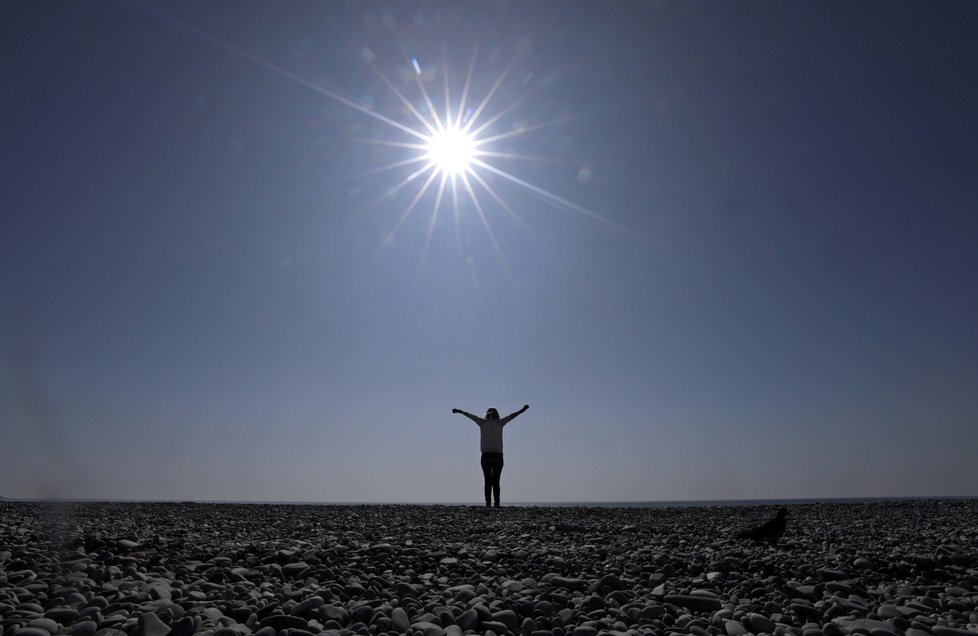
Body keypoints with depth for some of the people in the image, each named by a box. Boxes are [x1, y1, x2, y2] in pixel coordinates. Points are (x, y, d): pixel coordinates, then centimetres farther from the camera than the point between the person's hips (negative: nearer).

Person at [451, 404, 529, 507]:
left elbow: (470, 416, 14)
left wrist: (459, 411, 25)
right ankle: (497, 503, -7)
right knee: (496, 481, 1)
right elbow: (512, 415, 11)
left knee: (488, 481, 4)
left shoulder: (483, 422, 4)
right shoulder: (499, 423, 2)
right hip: (498, 456, -1)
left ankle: (488, 502, -4)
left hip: (486, 456, 1)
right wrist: (523, 410, 20)